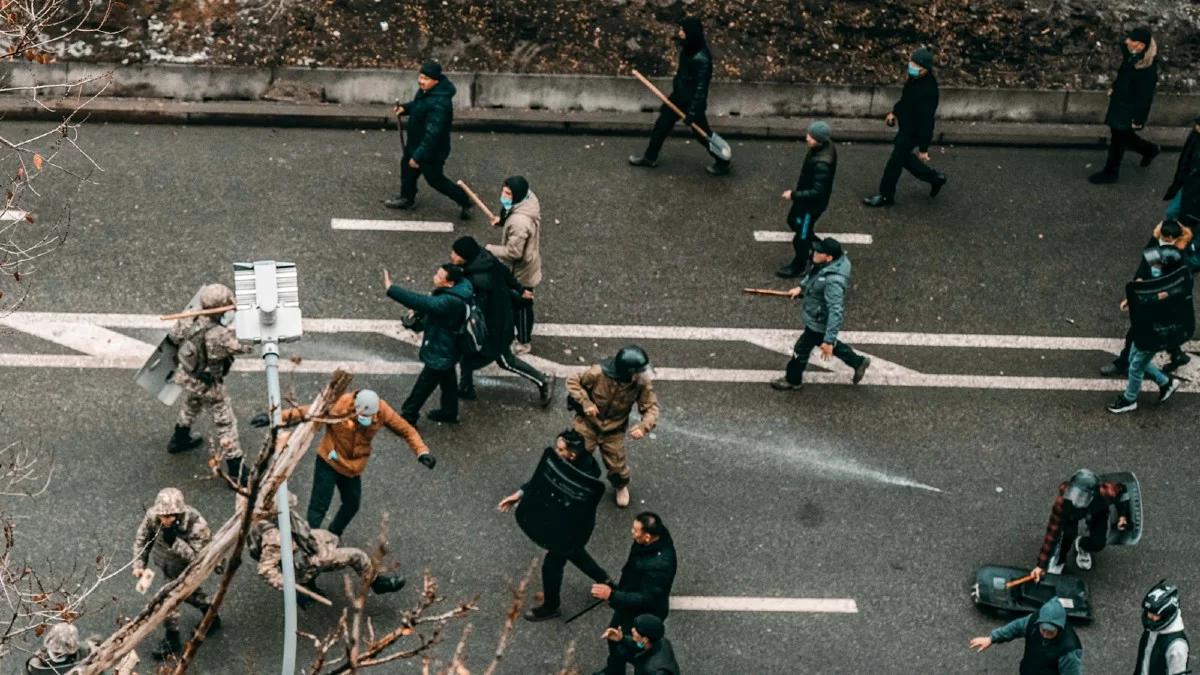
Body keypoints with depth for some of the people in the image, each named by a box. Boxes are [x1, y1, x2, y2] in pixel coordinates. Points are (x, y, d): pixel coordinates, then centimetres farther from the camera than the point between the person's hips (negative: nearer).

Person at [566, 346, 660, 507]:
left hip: (614, 429, 2)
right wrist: (585, 402, -29)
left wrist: (644, 426, -36)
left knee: (616, 463, 12)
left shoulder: (642, 383, -26)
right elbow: (572, 381, -17)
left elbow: (651, 407, -18)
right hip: (589, 423, -2)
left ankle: (621, 486, 47)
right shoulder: (599, 373, -32)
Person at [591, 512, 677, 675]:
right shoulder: (657, 535, -18)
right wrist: (616, 589, 17)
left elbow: (647, 599, -33)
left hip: (644, 614, -9)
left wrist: (612, 595, -34)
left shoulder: (660, 564, -43)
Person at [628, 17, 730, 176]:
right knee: (662, 124, 17)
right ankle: (650, 157, 35)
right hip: (679, 94, 8)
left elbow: (701, 88, -29)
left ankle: (722, 162, 28)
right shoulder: (688, 48, -8)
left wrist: (692, 113, -25)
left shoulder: (701, 59, -33)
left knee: (701, 132, 9)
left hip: (693, 101, -8)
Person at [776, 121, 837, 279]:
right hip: (806, 199, 9)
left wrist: (794, 195, -27)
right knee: (793, 221, 31)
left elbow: (817, 193, -35)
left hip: (812, 204, -9)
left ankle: (798, 266, 38)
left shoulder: (822, 164, -40)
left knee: (801, 236, 13)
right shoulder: (824, 146, -12)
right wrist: (800, 183, 16)